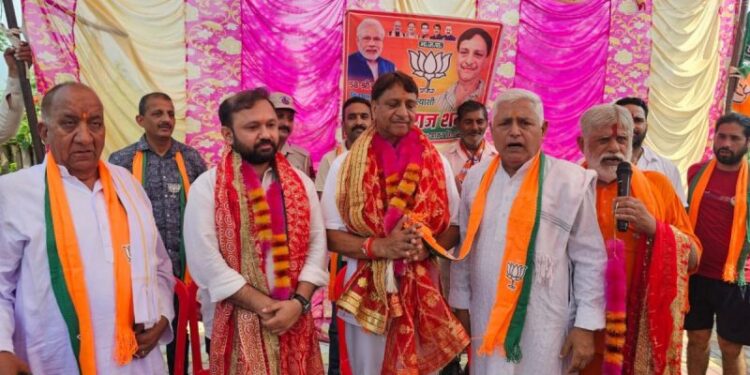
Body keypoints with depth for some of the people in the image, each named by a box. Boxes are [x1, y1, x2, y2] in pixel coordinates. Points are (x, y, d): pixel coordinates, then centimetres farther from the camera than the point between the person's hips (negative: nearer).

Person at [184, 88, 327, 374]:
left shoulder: (300, 183, 5)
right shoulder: (207, 188, -6)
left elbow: (317, 245, 2)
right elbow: (205, 262, -12)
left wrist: (298, 301, -11)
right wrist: (266, 305, -14)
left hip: (296, 318, 3)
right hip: (240, 323, -3)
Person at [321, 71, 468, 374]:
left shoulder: (436, 162, 2)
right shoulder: (346, 164, -4)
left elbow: (454, 224, 4)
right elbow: (330, 233, -6)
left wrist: (426, 246, -16)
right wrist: (379, 247, -21)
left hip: (423, 289, 2)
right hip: (367, 290, -1)